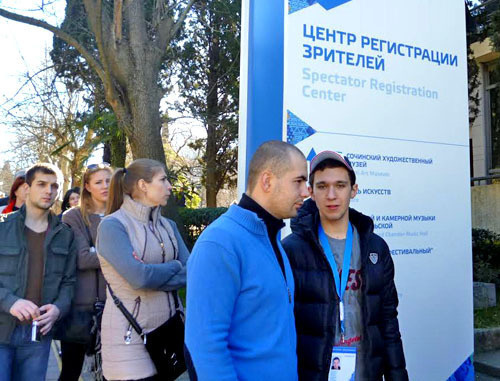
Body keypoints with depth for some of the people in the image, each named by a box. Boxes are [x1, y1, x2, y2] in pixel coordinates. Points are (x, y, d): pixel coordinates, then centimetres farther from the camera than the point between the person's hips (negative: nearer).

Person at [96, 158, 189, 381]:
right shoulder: (112, 225, -10)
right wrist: (175, 267, -5)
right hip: (130, 333, -5)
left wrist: (154, 275, -15)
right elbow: (139, 277, -22)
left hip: (168, 328, 6)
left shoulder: (168, 226, 9)